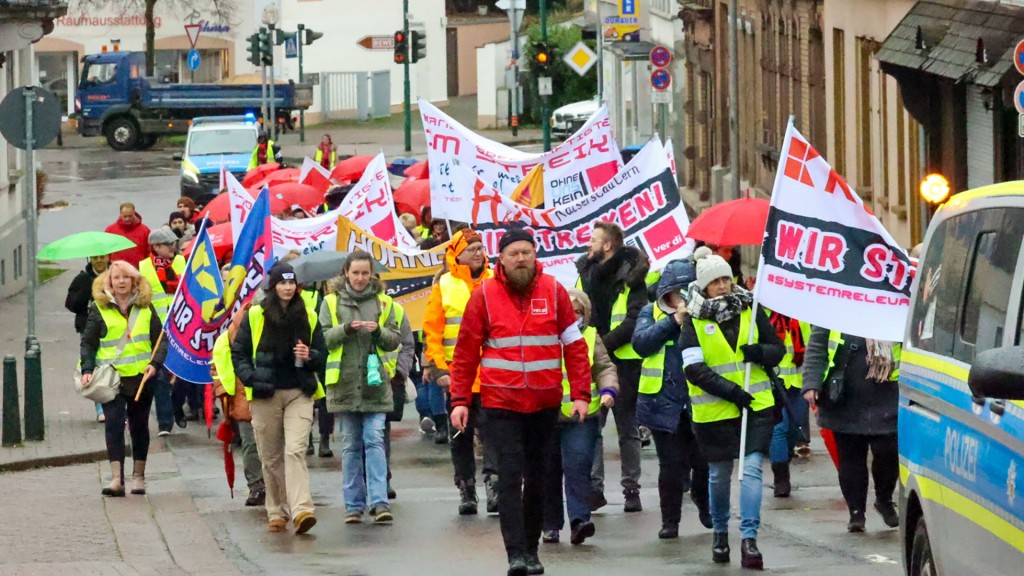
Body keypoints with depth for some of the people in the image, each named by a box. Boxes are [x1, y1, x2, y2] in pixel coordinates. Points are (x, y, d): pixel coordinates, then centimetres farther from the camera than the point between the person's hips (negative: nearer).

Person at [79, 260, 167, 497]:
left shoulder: (145, 307, 7)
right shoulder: (99, 308, 2)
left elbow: (160, 340, 8)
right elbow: (88, 343, 3)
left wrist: (155, 363, -9)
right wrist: (87, 370, -10)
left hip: (141, 377, 2)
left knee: (139, 426, 10)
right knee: (113, 425, -13)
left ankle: (138, 475, 21)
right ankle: (116, 478, -17)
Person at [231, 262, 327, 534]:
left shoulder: (308, 318, 9)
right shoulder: (254, 316, 3)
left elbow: (322, 355, 14)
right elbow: (238, 352, 6)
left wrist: (310, 357, -8)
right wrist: (251, 378, -9)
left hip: (299, 394, 0)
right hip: (265, 395, 0)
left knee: (295, 450, -15)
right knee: (271, 457, 5)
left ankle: (301, 510, -25)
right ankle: (277, 511, 15)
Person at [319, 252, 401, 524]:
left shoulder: (383, 302, 8)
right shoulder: (332, 302, 7)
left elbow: (394, 341, 6)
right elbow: (323, 338, -1)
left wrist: (379, 331, -13)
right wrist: (346, 329, -17)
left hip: (374, 383, -1)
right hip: (344, 383, 1)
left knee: (374, 441, -8)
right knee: (350, 445, 5)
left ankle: (379, 502, -13)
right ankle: (354, 505, 9)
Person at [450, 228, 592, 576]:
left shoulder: (554, 292, 2)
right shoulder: (484, 296, -2)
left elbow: (574, 346, 3)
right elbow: (466, 352, 0)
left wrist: (581, 394, -3)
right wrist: (460, 400, -4)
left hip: (545, 404, 2)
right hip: (501, 404, -2)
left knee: (536, 478, 11)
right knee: (510, 478, -11)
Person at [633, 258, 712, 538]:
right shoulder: (652, 313, 6)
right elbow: (640, 342, -11)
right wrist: (673, 321, -17)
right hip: (665, 404, 0)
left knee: (704, 462, 6)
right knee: (671, 466, 3)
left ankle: (707, 510, 29)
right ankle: (670, 520, 13)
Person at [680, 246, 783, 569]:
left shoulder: (751, 309, 4)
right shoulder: (694, 321, -3)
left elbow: (777, 349, 10)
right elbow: (694, 369, -11)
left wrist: (761, 353, -13)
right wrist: (728, 390, -21)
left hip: (756, 405, 1)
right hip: (714, 410, -1)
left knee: (752, 469, -10)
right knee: (719, 475, 12)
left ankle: (749, 539, -10)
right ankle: (720, 533, 32)